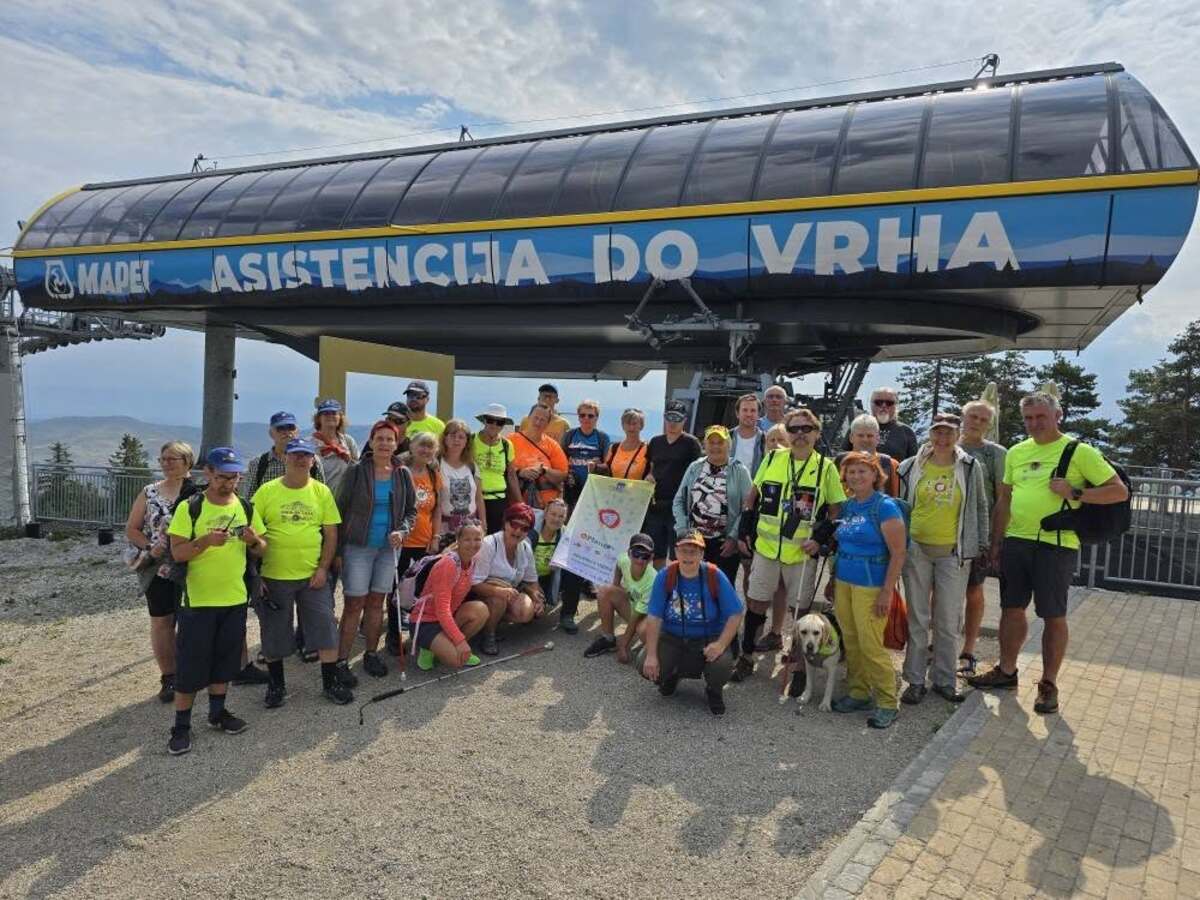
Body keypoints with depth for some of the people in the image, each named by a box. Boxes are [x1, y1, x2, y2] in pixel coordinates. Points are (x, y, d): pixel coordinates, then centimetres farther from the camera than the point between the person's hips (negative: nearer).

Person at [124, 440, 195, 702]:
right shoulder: (149, 492, 3)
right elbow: (131, 529, 6)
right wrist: (150, 547, -9)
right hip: (158, 571, 3)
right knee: (161, 622, 9)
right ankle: (168, 677, 22)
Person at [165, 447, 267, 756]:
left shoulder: (247, 508, 3)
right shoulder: (189, 508, -10)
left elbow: (262, 550, 8)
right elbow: (177, 553, -12)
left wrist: (254, 540, -14)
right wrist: (206, 540, -28)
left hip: (235, 598, 4)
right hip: (198, 600, -4)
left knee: (225, 659, 15)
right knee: (190, 663, 2)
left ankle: (217, 711, 31)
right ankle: (181, 725, 14)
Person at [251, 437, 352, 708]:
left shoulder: (322, 492, 2)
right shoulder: (267, 491, -3)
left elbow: (331, 533, 3)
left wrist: (323, 568, -5)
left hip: (313, 576, 1)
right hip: (274, 576, -1)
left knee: (326, 629, 3)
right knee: (274, 633, 10)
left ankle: (330, 683, 18)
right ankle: (276, 684, 29)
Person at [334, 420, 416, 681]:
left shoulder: (403, 475, 3)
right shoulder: (357, 471, -6)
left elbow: (411, 511, 10)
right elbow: (341, 510, -3)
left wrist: (402, 531, -10)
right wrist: (338, 550, -5)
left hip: (388, 548, 3)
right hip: (358, 547, -3)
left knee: (376, 603, 11)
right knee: (354, 605, -3)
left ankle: (371, 654, 24)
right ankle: (342, 661, 5)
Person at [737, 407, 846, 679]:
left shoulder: (826, 467, -3)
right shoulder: (772, 458, 3)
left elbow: (836, 510, 1)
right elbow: (752, 496, 12)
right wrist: (745, 529, 5)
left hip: (802, 552, -2)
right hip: (766, 546, 2)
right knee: (756, 602, 7)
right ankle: (746, 656, 22)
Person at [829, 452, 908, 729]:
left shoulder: (885, 506, -11)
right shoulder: (847, 506, 9)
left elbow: (898, 554, -13)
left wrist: (887, 592, -16)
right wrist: (833, 581, 19)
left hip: (871, 587, -7)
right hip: (843, 583, 7)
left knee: (870, 646, -4)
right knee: (851, 643, 11)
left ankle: (888, 703, 9)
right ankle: (859, 693, 26)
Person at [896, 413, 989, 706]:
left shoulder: (971, 467, 1)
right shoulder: (912, 467, 0)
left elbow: (981, 507, 10)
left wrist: (982, 544, 7)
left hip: (954, 552, 0)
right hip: (917, 549, 0)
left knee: (949, 621, 6)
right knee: (917, 618, 6)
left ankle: (944, 680, 21)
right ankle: (915, 680, 15)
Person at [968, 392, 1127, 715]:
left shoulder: (1079, 452, -5)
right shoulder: (1016, 452, 11)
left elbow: (1120, 491, -6)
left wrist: (1074, 492, -17)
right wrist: (997, 539, 15)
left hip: (1056, 545, -5)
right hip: (1016, 542, 5)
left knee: (1054, 615, 3)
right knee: (1011, 608, 13)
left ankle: (1049, 685, 16)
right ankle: (1006, 671, 28)